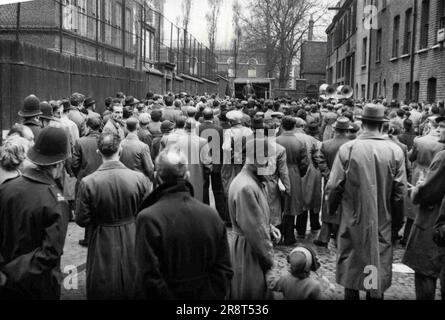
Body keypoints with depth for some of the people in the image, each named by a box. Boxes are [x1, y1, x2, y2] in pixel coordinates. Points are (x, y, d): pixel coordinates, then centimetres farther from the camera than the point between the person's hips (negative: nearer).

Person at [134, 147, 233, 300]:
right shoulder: (212, 214, -8)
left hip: (167, 294, -3)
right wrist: (213, 296, 3)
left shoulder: (148, 218, -20)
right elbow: (224, 270, -5)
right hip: (205, 294, 3)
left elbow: (148, 278, -21)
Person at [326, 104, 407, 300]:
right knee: (380, 269, 15)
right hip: (382, 224, 1)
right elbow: (400, 192, -6)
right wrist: (397, 220, 7)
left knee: (351, 270, 13)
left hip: (353, 221, -1)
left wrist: (331, 209, 8)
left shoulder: (347, 149, -12)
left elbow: (334, 187, -10)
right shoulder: (395, 151, -9)